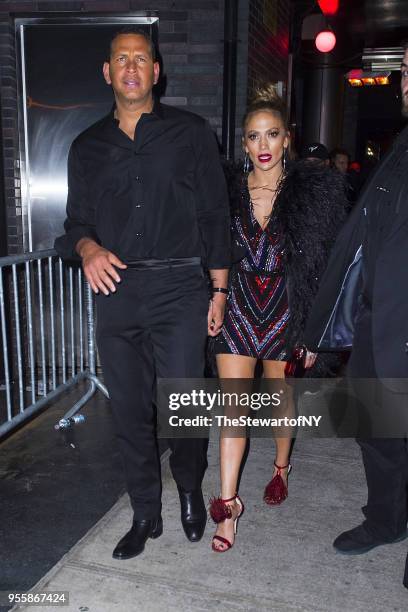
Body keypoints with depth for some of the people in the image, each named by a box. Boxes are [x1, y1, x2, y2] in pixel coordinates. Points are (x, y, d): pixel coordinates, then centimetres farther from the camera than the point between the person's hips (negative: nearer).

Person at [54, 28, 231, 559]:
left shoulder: (190, 132, 7)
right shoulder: (87, 147, 15)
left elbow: (215, 215, 5)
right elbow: (77, 221, 16)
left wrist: (219, 290, 0)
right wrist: (87, 248, -9)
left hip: (179, 289, -3)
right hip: (115, 292, 3)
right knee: (129, 411, 8)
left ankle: (190, 491, 31)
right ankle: (145, 514, 27)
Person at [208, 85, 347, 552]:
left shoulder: (312, 190, -5)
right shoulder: (229, 191, 0)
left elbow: (322, 265, -4)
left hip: (285, 307, -1)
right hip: (239, 304, 1)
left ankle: (281, 468, 41)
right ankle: (228, 502, 7)